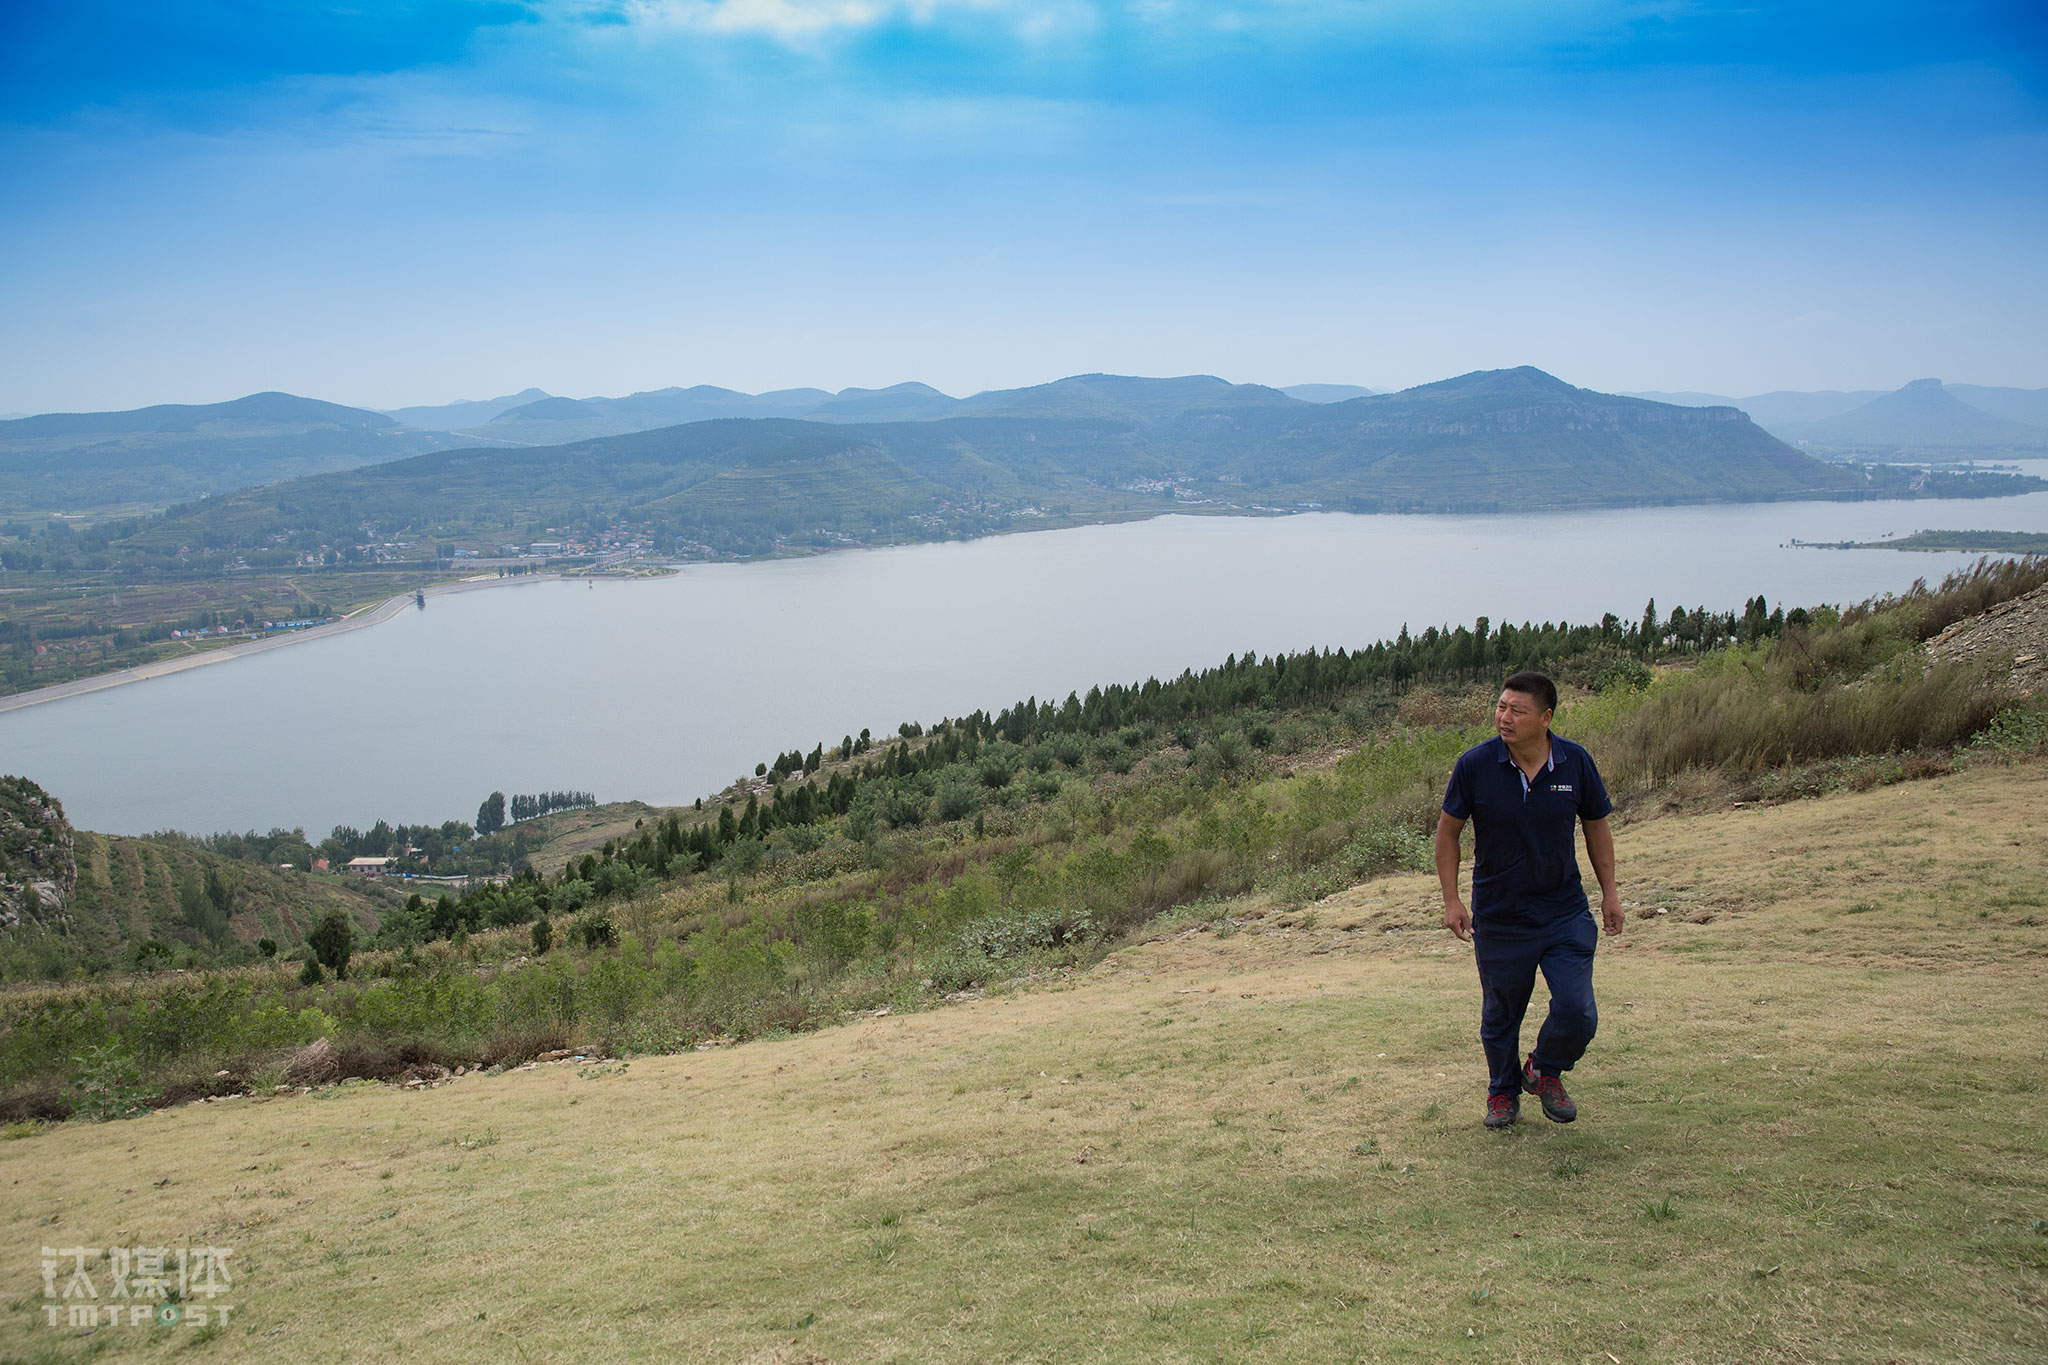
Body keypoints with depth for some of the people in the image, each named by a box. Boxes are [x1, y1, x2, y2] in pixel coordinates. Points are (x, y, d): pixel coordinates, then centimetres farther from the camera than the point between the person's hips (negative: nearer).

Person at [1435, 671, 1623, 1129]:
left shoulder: (1576, 763, -7)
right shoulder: (1475, 764, -13)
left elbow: (1597, 827, 9)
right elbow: (1448, 832, -1)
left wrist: (1610, 892, 10)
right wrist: (1452, 901, -4)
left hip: (1565, 914, 1)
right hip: (1499, 918, -1)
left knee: (1577, 1014, -5)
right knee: (1500, 1015, 11)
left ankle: (1545, 1071, 27)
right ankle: (1503, 1091, 38)